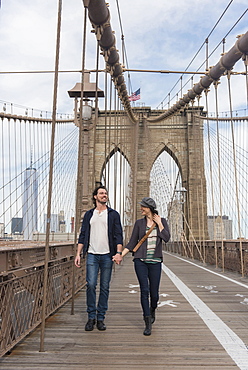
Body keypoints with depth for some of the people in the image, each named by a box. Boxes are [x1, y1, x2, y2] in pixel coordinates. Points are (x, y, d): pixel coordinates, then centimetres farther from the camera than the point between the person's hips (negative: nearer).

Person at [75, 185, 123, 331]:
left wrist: (118, 252, -12)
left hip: (107, 255, -1)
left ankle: (101, 318, 15)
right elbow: (83, 235, 12)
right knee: (91, 285, -6)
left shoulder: (113, 214, 7)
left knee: (105, 287, 4)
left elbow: (118, 235, 1)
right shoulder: (89, 214, 12)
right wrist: (78, 254, 4)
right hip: (92, 255, 1)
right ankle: (91, 317, 9)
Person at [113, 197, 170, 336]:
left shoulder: (162, 221, 5)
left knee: (154, 292, 5)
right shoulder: (139, 223, 5)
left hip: (155, 261, 0)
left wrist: (159, 223, -8)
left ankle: (152, 310, 38)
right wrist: (120, 255, -6)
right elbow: (132, 243, 4)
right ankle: (148, 323, 6)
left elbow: (166, 238, -9)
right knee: (144, 290, -6)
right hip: (141, 260, 0)